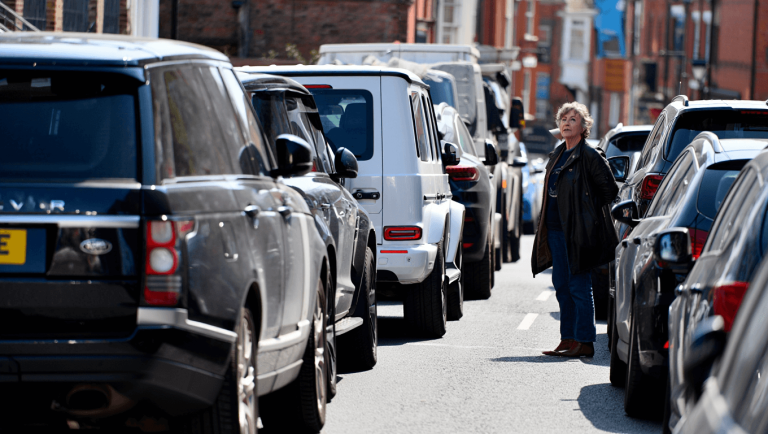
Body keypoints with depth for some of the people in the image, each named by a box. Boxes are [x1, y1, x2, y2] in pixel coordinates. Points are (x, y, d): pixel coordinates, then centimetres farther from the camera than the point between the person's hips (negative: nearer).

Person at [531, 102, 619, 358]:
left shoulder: (589, 156, -8)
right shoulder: (557, 155, 15)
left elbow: (610, 189, -7)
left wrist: (587, 213, -2)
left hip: (578, 231, -8)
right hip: (556, 229, 8)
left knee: (578, 287, -7)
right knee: (562, 286, 9)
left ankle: (584, 343, -4)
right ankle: (568, 340, 15)